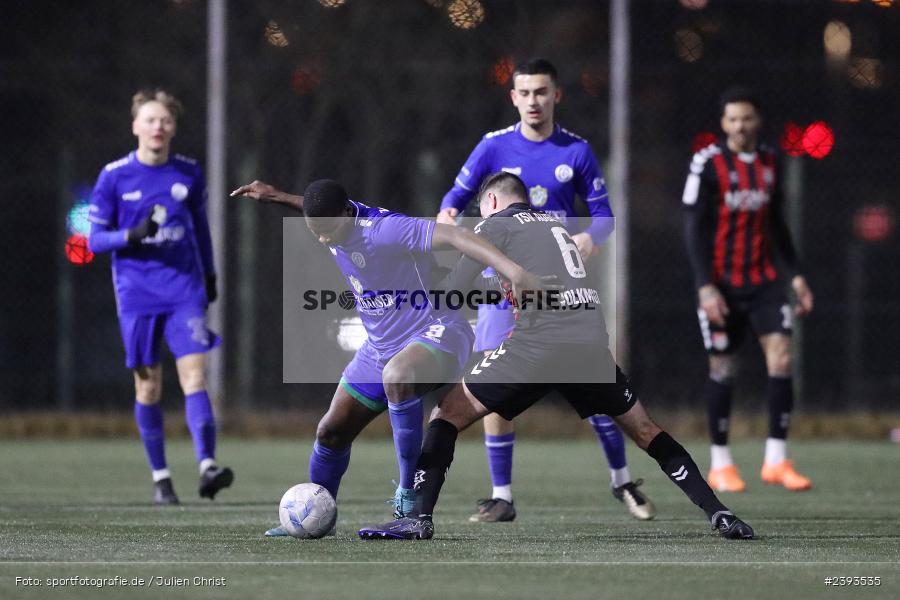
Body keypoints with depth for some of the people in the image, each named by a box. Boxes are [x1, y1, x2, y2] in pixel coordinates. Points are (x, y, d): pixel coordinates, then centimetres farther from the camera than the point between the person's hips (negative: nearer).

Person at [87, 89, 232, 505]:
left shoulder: (189, 173, 4)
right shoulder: (114, 177, -3)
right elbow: (95, 239, -2)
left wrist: (209, 276, 24)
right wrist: (133, 235, -20)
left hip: (185, 290, 1)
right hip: (137, 296, -1)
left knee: (194, 373, -14)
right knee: (148, 384, 2)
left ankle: (207, 465, -23)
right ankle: (159, 477, 12)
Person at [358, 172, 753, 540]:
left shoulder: (495, 225, 11)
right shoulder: (556, 225, 29)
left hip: (539, 341, -5)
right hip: (593, 341, 5)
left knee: (449, 414, 6)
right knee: (645, 431, 19)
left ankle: (419, 517, -7)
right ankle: (718, 513, 10)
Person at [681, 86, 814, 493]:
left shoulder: (769, 162, 8)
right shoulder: (708, 164, -8)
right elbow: (694, 228, -10)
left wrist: (794, 275, 13)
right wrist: (705, 286, -17)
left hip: (763, 279, 4)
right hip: (721, 283, -4)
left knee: (781, 356, -9)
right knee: (722, 368, 1)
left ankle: (776, 460, -4)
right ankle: (720, 465, 14)